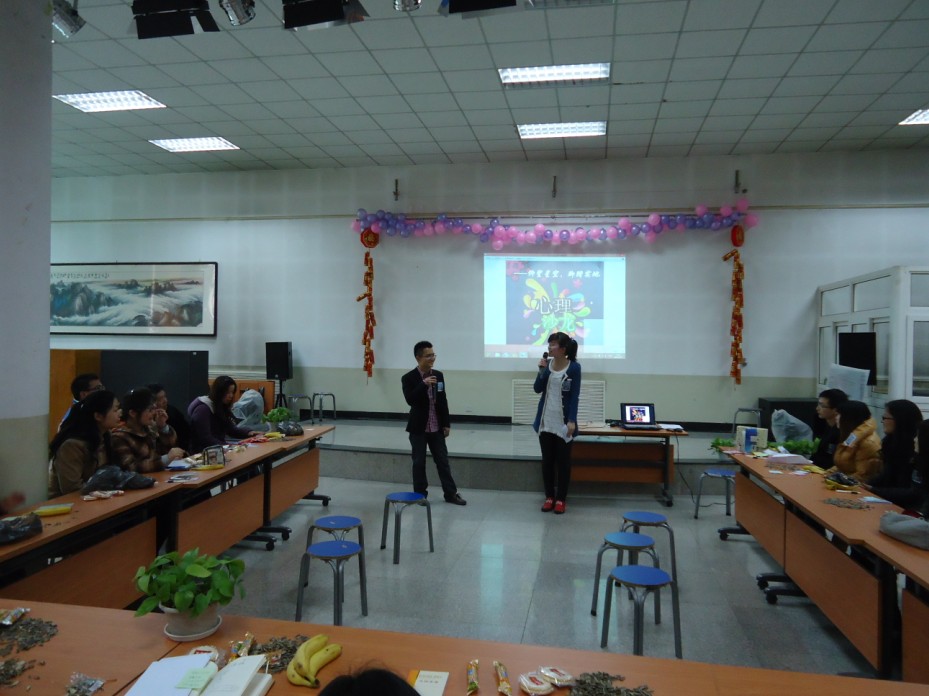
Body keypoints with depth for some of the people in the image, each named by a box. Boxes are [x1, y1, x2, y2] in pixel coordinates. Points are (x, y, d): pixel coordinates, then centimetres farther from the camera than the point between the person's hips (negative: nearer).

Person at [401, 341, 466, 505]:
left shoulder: (439, 375, 3)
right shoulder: (408, 378, -9)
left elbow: (443, 401, 7)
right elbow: (410, 400, -22)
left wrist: (446, 424, 5)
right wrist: (423, 384, -29)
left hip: (436, 428, 3)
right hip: (418, 428, -3)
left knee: (443, 461, 8)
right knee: (419, 462, 6)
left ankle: (451, 494, 16)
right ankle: (420, 495, 18)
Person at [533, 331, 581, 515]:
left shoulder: (574, 367, -9)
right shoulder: (547, 364, 2)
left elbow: (575, 396, -9)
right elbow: (537, 389, 1)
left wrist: (572, 421, -15)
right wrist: (542, 370, -12)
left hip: (563, 421, -4)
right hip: (546, 420, 4)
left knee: (563, 461, 6)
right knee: (547, 460, 9)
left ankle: (561, 498, 15)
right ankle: (549, 496, 20)